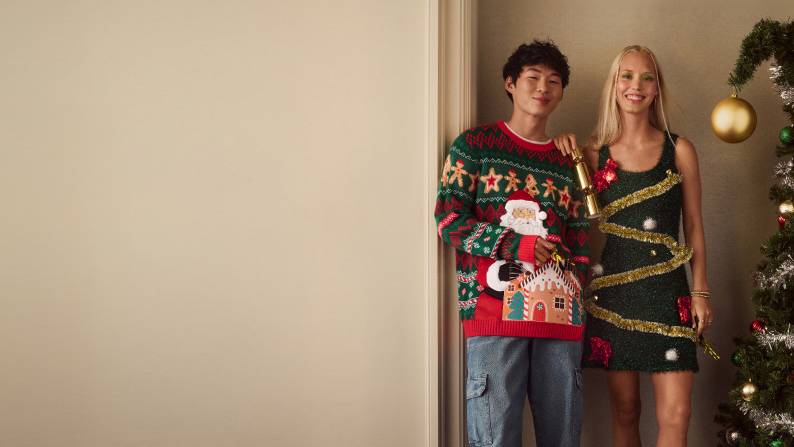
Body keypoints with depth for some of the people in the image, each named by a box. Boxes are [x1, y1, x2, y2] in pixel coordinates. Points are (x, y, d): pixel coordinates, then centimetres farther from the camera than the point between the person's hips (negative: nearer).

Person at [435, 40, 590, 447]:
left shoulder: (567, 163, 19)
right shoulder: (475, 146, 7)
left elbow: (578, 246, 19)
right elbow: (449, 220, -1)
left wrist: (580, 318, 12)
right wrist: (514, 245, -10)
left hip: (559, 316, 4)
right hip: (494, 310, -4)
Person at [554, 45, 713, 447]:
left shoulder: (679, 150, 3)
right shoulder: (595, 152, 4)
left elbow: (694, 228, 7)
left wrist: (701, 293, 2)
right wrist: (565, 150, -1)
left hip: (666, 291, -1)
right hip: (614, 289, 1)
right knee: (624, 411, 8)